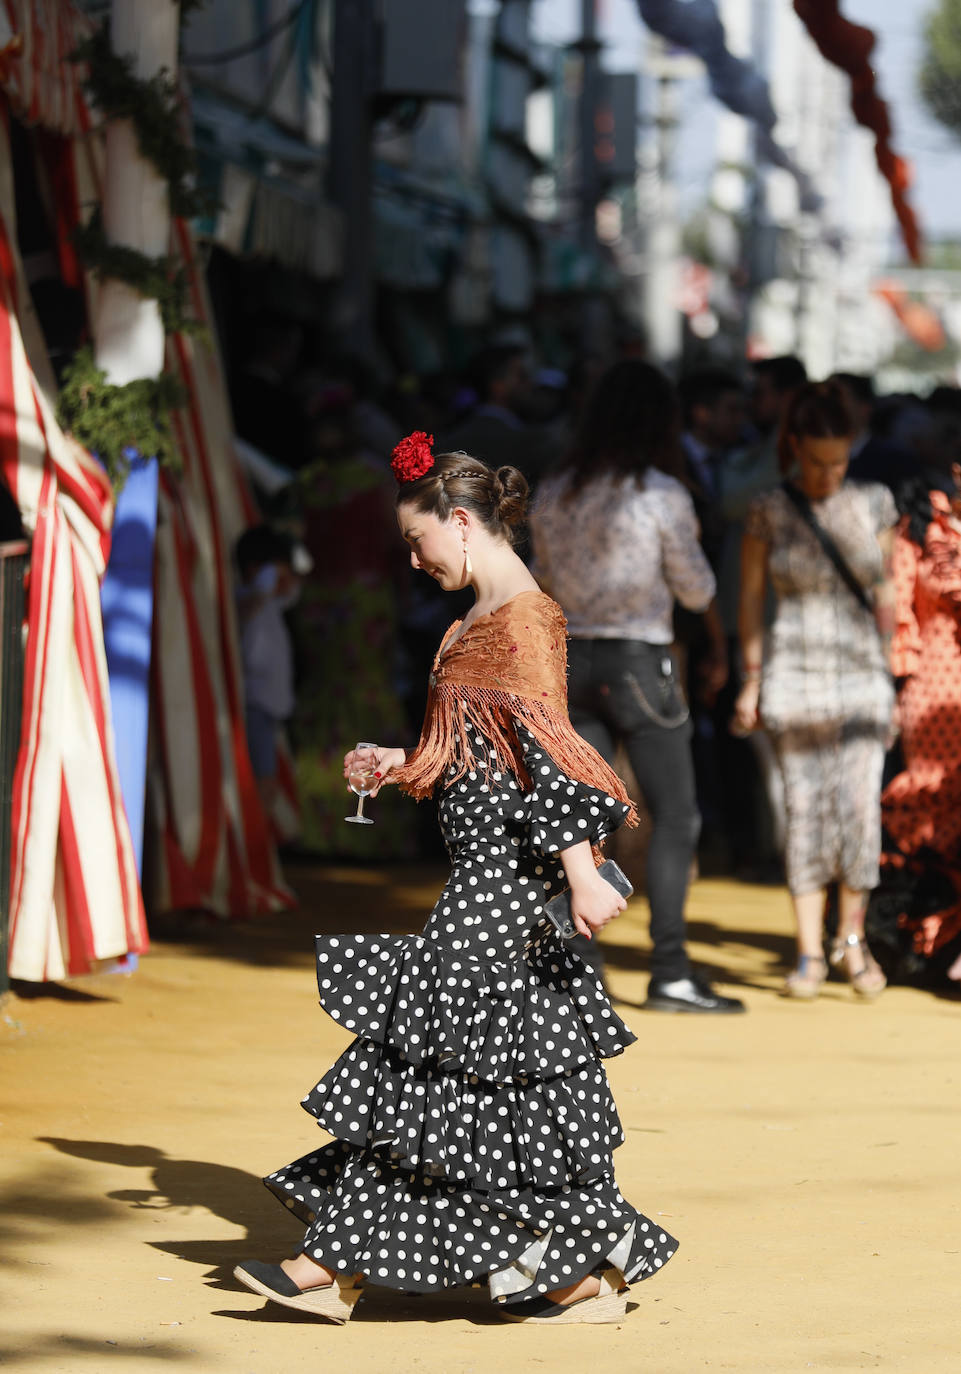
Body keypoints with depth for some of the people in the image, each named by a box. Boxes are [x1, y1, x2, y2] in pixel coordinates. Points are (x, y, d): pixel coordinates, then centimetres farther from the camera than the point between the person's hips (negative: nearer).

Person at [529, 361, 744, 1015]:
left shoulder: (555, 495, 5)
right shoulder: (663, 496, -10)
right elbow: (697, 591, -1)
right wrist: (688, 544, 15)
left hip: (572, 660, 5)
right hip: (639, 662, -5)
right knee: (676, 817, 1)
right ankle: (670, 971, -3)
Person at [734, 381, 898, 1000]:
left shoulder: (875, 504, 3)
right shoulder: (769, 511, -1)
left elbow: (886, 589, 11)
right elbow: (752, 596, 5)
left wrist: (893, 652, 8)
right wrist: (752, 680, 4)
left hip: (863, 676, 1)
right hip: (795, 676, -1)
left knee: (860, 805, -8)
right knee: (805, 811, 1)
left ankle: (852, 935, 12)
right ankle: (810, 952, 8)